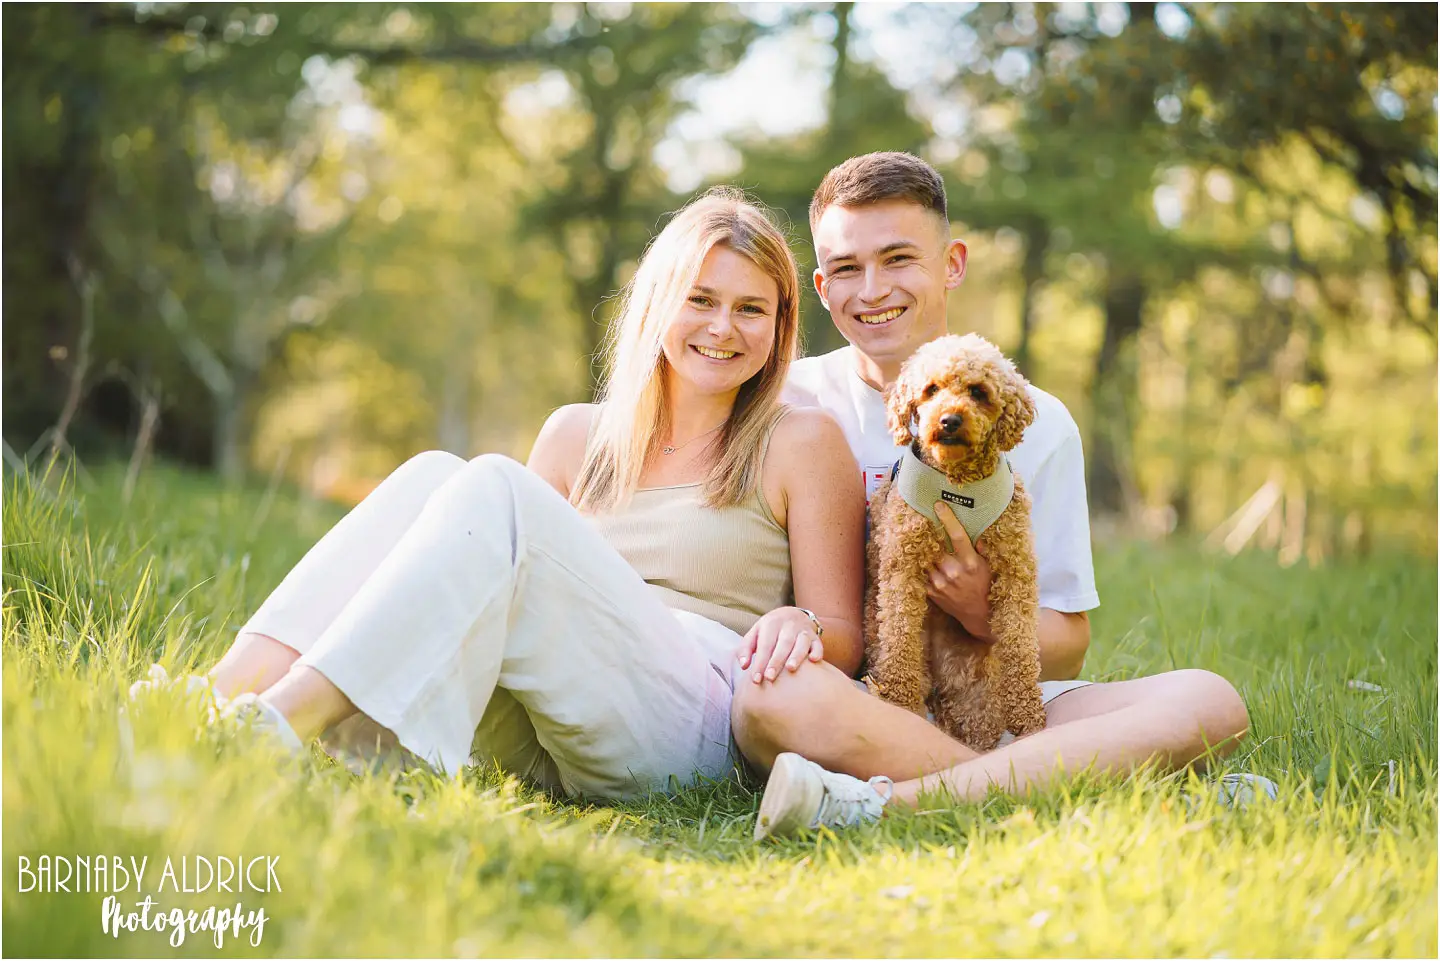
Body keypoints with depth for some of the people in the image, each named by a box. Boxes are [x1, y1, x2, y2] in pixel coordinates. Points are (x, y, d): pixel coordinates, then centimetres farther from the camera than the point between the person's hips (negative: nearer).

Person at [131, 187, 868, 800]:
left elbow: (844, 643, 7)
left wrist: (798, 625, -17)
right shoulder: (578, 435, 18)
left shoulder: (802, 443, 8)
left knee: (493, 490, -25)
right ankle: (230, 685, -30)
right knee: (430, 475, -16)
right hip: (530, 742, 4)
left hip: (686, 727, -4)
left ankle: (280, 724, -39)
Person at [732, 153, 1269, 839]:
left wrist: (986, 615, -12)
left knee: (1208, 702, -24)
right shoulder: (792, 403, 6)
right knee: (774, 695, -38)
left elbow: (1067, 646, 10)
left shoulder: (1035, 423, 10)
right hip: (853, 702, -2)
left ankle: (877, 802, -34)